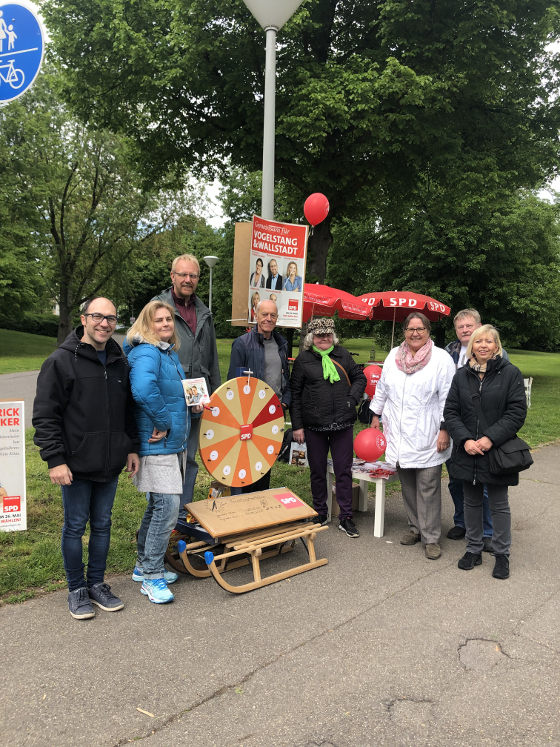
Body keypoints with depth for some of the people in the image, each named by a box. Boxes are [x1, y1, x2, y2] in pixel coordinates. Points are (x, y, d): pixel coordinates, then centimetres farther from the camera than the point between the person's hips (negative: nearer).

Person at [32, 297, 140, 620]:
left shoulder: (120, 362, 7)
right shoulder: (61, 361, -9)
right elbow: (45, 416, -11)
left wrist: (132, 447, 11)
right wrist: (55, 459, -15)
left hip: (110, 465, 5)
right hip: (76, 465, -5)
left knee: (102, 525, 15)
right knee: (75, 527, 8)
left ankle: (97, 584, 31)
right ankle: (77, 590, 25)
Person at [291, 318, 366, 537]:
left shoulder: (343, 355, 6)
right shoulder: (303, 359, 0)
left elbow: (359, 377, 16)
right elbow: (295, 394, 1)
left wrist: (353, 398, -2)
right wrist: (297, 426, -2)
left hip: (343, 424, 1)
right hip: (314, 425, -1)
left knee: (344, 470, 5)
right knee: (318, 471, 11)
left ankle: (346, 517, 16)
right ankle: (320, 514, 28)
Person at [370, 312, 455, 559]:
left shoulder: (441, 358, -5)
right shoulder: (394, 355, 9)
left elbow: (448, 398, -8)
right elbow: (382, 388, 18)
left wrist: (445, 429, -12)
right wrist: (376, 415, 19)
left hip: (427, 437, -5)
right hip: (399, 435, 5)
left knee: (428, 487, -1)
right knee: (407, 485, 14)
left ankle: (431, 538, 10)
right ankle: (415, 527, 29)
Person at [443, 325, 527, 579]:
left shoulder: (510, 373, -5)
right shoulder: (462, 375, 4)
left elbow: (517, 412, -10)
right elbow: (450, 411, 2)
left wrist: (491, 438, -18)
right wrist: (465, 439, -12)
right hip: (467, 451, 3)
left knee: (499, 505, 8)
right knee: (471, 502, 15)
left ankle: (502, 555, 24)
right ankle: (473, 550, 31)